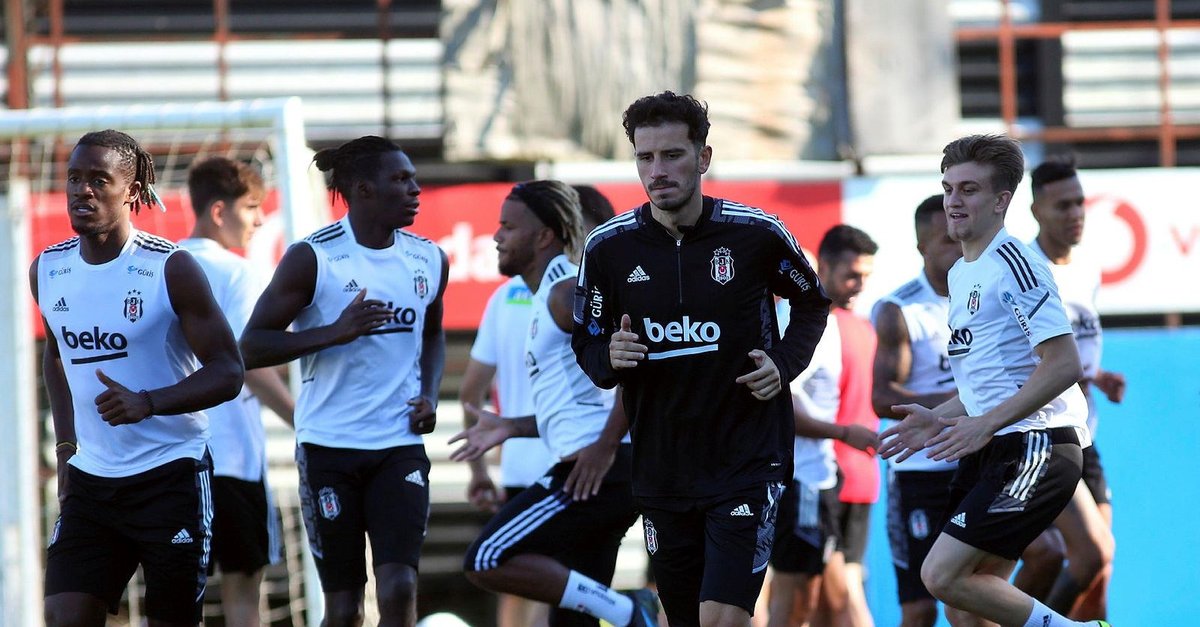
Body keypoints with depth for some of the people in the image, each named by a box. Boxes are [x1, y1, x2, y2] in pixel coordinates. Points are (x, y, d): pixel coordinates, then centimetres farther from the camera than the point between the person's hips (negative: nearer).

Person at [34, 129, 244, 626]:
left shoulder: (171, 269, -11)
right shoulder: (47, 271, 5)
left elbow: (227, 373, -11)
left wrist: (147, 403, -26)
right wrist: (66, 445, 14)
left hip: (171, 477, -4)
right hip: (90, 475, 4)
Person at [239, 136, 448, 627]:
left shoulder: (428, 260, 7)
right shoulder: (313, 259, -8)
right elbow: (252, 347, -9)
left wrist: (429, 393, 7)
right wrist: (336, 332, -21)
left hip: (400, 447, 3)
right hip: (329, 446, -3)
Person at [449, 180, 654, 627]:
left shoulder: (566, 292, -10)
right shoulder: (553, 295, 22)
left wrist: (606, 446, -22)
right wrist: (510, 428, 22)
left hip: (598, 470, -10)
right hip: (590, 474, 10)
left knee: (487, 562, -14)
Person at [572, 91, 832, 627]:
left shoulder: (756, 234, -7)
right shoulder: (608, 247, -2)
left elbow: (812, 303, 12)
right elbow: (587, 345, 9)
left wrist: (785, 363, -5)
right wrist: (609, 358, -14)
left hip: (747, 461, -3)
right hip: (660, 473, 3)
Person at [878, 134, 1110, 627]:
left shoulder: (1013, 263, -12)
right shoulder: (960, 274, 18)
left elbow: (1063, 365, -20)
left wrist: (986, 424, -21)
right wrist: (940, 419, 15)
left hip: (1035, 447, -10)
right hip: (990, 452, 10)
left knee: (943, 576, -17)